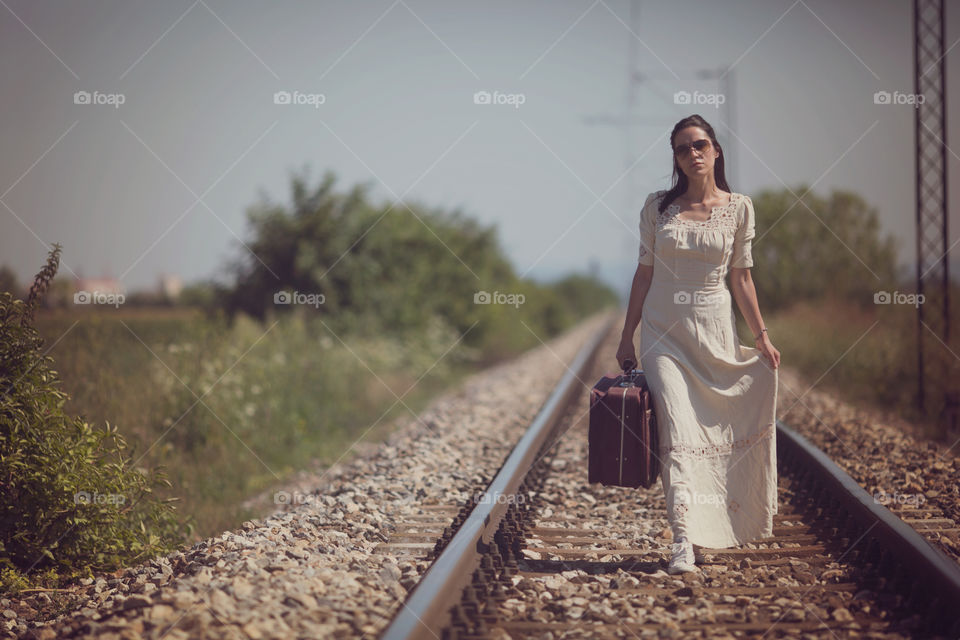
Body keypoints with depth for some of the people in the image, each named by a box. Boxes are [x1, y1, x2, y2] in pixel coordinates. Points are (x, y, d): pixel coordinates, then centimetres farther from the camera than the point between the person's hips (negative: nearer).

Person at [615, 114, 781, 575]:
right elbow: (644, 273, 7)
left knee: (712, 429, 3)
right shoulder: (657, 206, 3)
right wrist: (627, 338, 6)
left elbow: (741, 278, 7)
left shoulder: (738, 207, 3)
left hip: (715, 330, 1)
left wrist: (761, 336, 2)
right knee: (677, 425, -15)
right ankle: (683, 541, -22)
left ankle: (703, 532, 17)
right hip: (664, 329, -1)